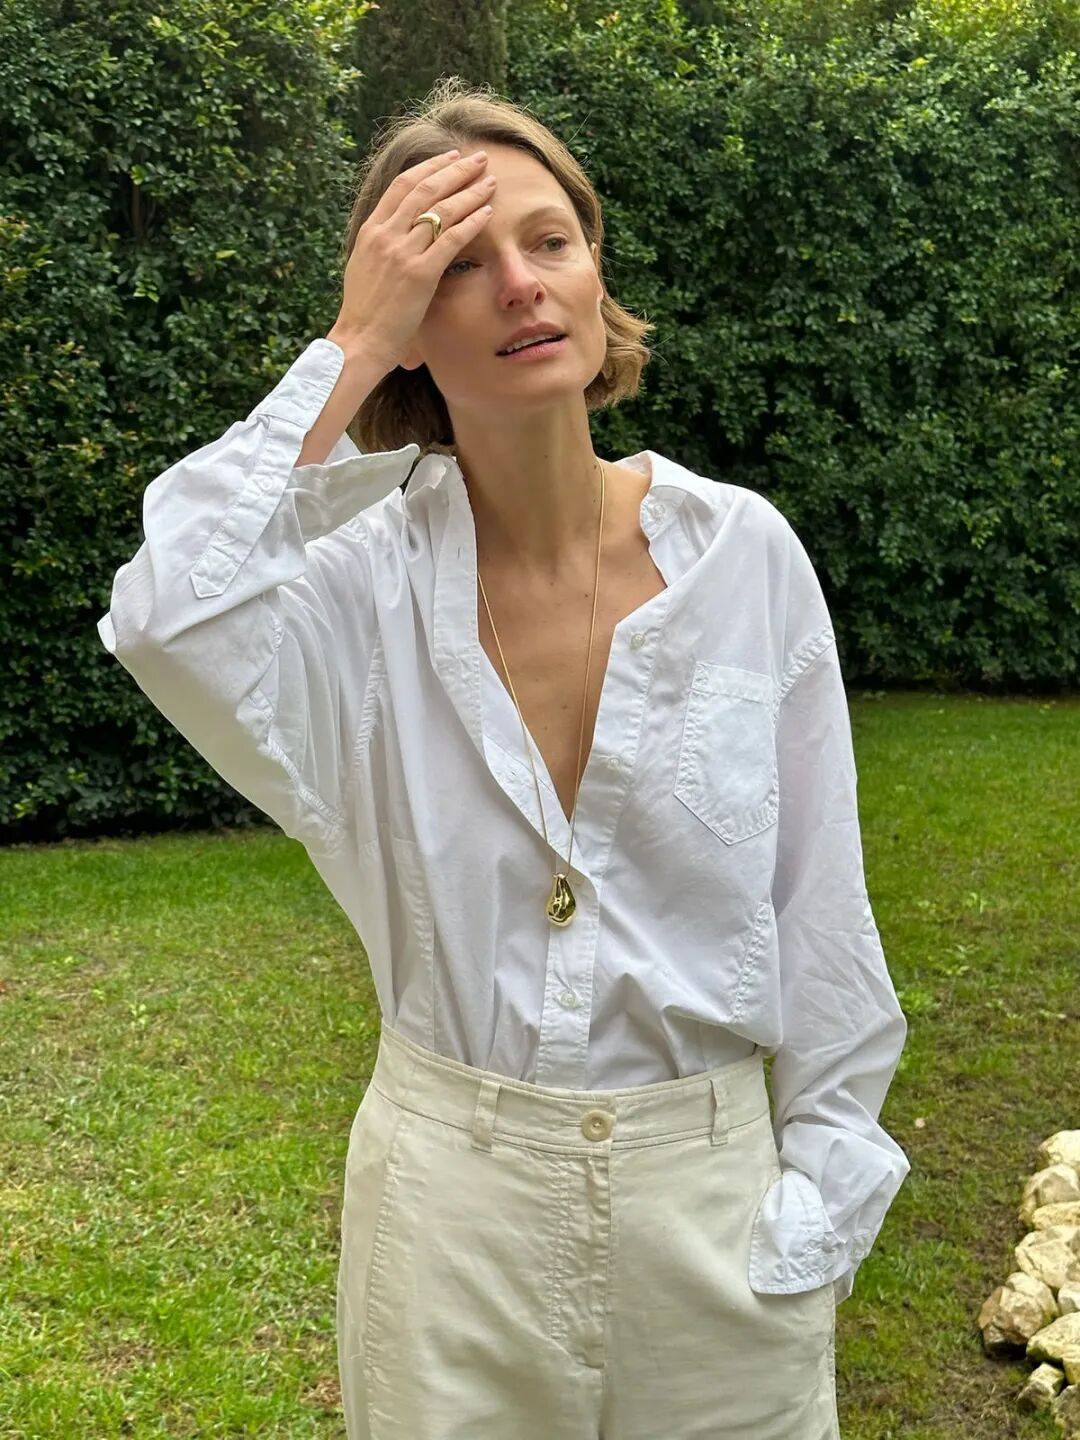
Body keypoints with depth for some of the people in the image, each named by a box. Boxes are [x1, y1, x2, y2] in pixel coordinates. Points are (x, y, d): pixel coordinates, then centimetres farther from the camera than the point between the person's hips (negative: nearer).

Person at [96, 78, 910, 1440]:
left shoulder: (741, 551, -10)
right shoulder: (372, 571, -10)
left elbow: (818, 910, -4)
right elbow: (167, 619, -33)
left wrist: (817, 1211, -1)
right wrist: (347, 352, -25)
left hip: (708, 1173, 1)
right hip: (454, 1177, 0)